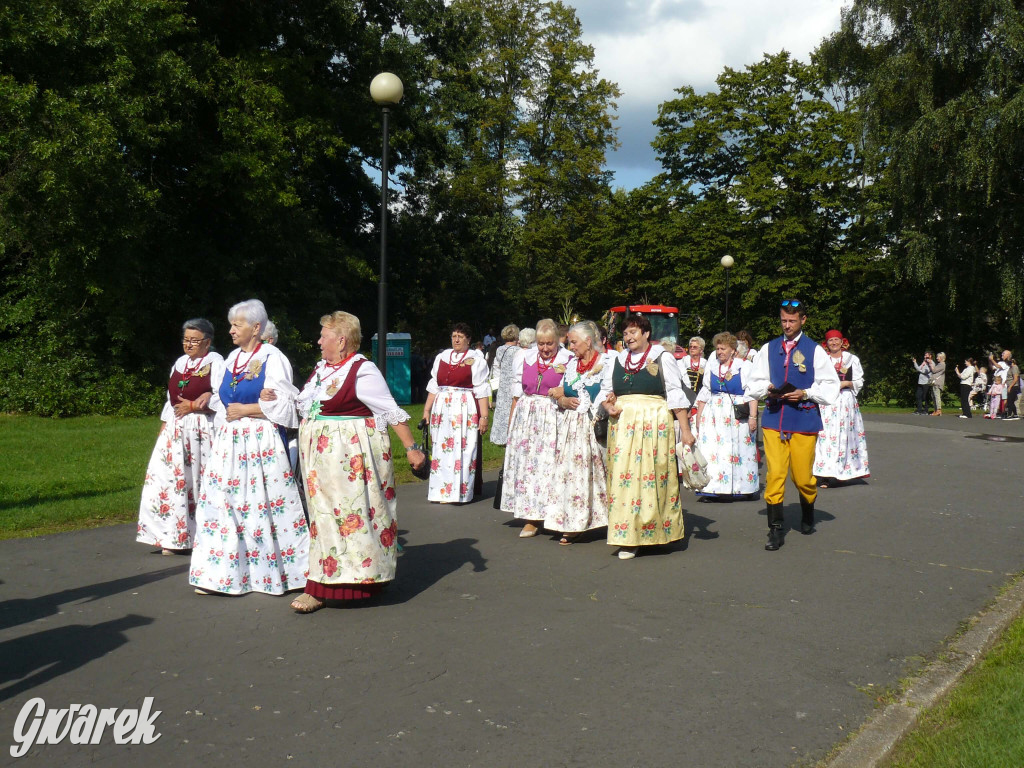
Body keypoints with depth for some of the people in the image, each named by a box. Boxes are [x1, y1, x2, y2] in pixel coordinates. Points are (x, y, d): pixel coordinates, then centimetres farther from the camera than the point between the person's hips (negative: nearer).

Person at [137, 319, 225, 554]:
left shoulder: (215, 362, -3)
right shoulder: (180, 363, 18)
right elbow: (171, 398, 20)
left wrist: (194, 406, -11)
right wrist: (164, 425, 14)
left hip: (202, 429, -6)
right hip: (175, 429, 6)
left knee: (200, 481, -4)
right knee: (169, 478, 1)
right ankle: (173, 537, 7)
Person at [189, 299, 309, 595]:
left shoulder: (272, 357, -7)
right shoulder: (232, 358, 14)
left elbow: (283, 405, -13)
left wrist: (244, 410, -10)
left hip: (261, 443, -7)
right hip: (229, 442, 7)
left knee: (265, 504, -3)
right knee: (222, 503, 4)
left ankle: (274, 573, 10)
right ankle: (220, 574, 11)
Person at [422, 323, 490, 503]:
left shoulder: (476, 359, 1)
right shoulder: (442, 357, 14)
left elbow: (482, 390, -4)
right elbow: (434, 386, 18)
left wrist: (484, 416, -9)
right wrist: (427, 409, 12)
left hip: (466, 410, -4)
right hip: (442, 409, 5)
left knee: (463, 450, -4)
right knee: (441, 449, 4)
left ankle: (459, 491, 1)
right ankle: (442, 491, 10)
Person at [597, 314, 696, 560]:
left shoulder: (663, 358, 4)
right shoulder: (616, 360, 16)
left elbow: (675, 394, -1)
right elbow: (605, 391, 20)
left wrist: (685, 429, -6)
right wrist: (609, 407, -3)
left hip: (655, 424, -3)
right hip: (622, 425, 3)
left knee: (654, 476, -3)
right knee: (623, 477, -2)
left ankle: (656, 530, 10)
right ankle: (628, 539, 2)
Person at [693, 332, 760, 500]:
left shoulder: (744, 366, -1)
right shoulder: (711, 367, 12)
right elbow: (704, 395, 15)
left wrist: (753, 417, -14)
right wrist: (698, 417, 11)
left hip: (737, 416, -3)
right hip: (714, 416, 4)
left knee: (737, 452, 1)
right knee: (711, 452, -4)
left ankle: (735, 488, 9)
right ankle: (709, 489, -4)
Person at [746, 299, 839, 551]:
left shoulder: (815, 350, 3)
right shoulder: (768, 349, 10)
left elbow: (831, 386, 3)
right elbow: (753, 383, 13)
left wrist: (805, 393, -11)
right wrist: (767, 389, -7)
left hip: (804, 419, -1)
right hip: (773, 419, 1)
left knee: (803, 477, 5)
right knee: (774, 474, -7)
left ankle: (807, 516, 35)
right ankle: (775, 530, -1)